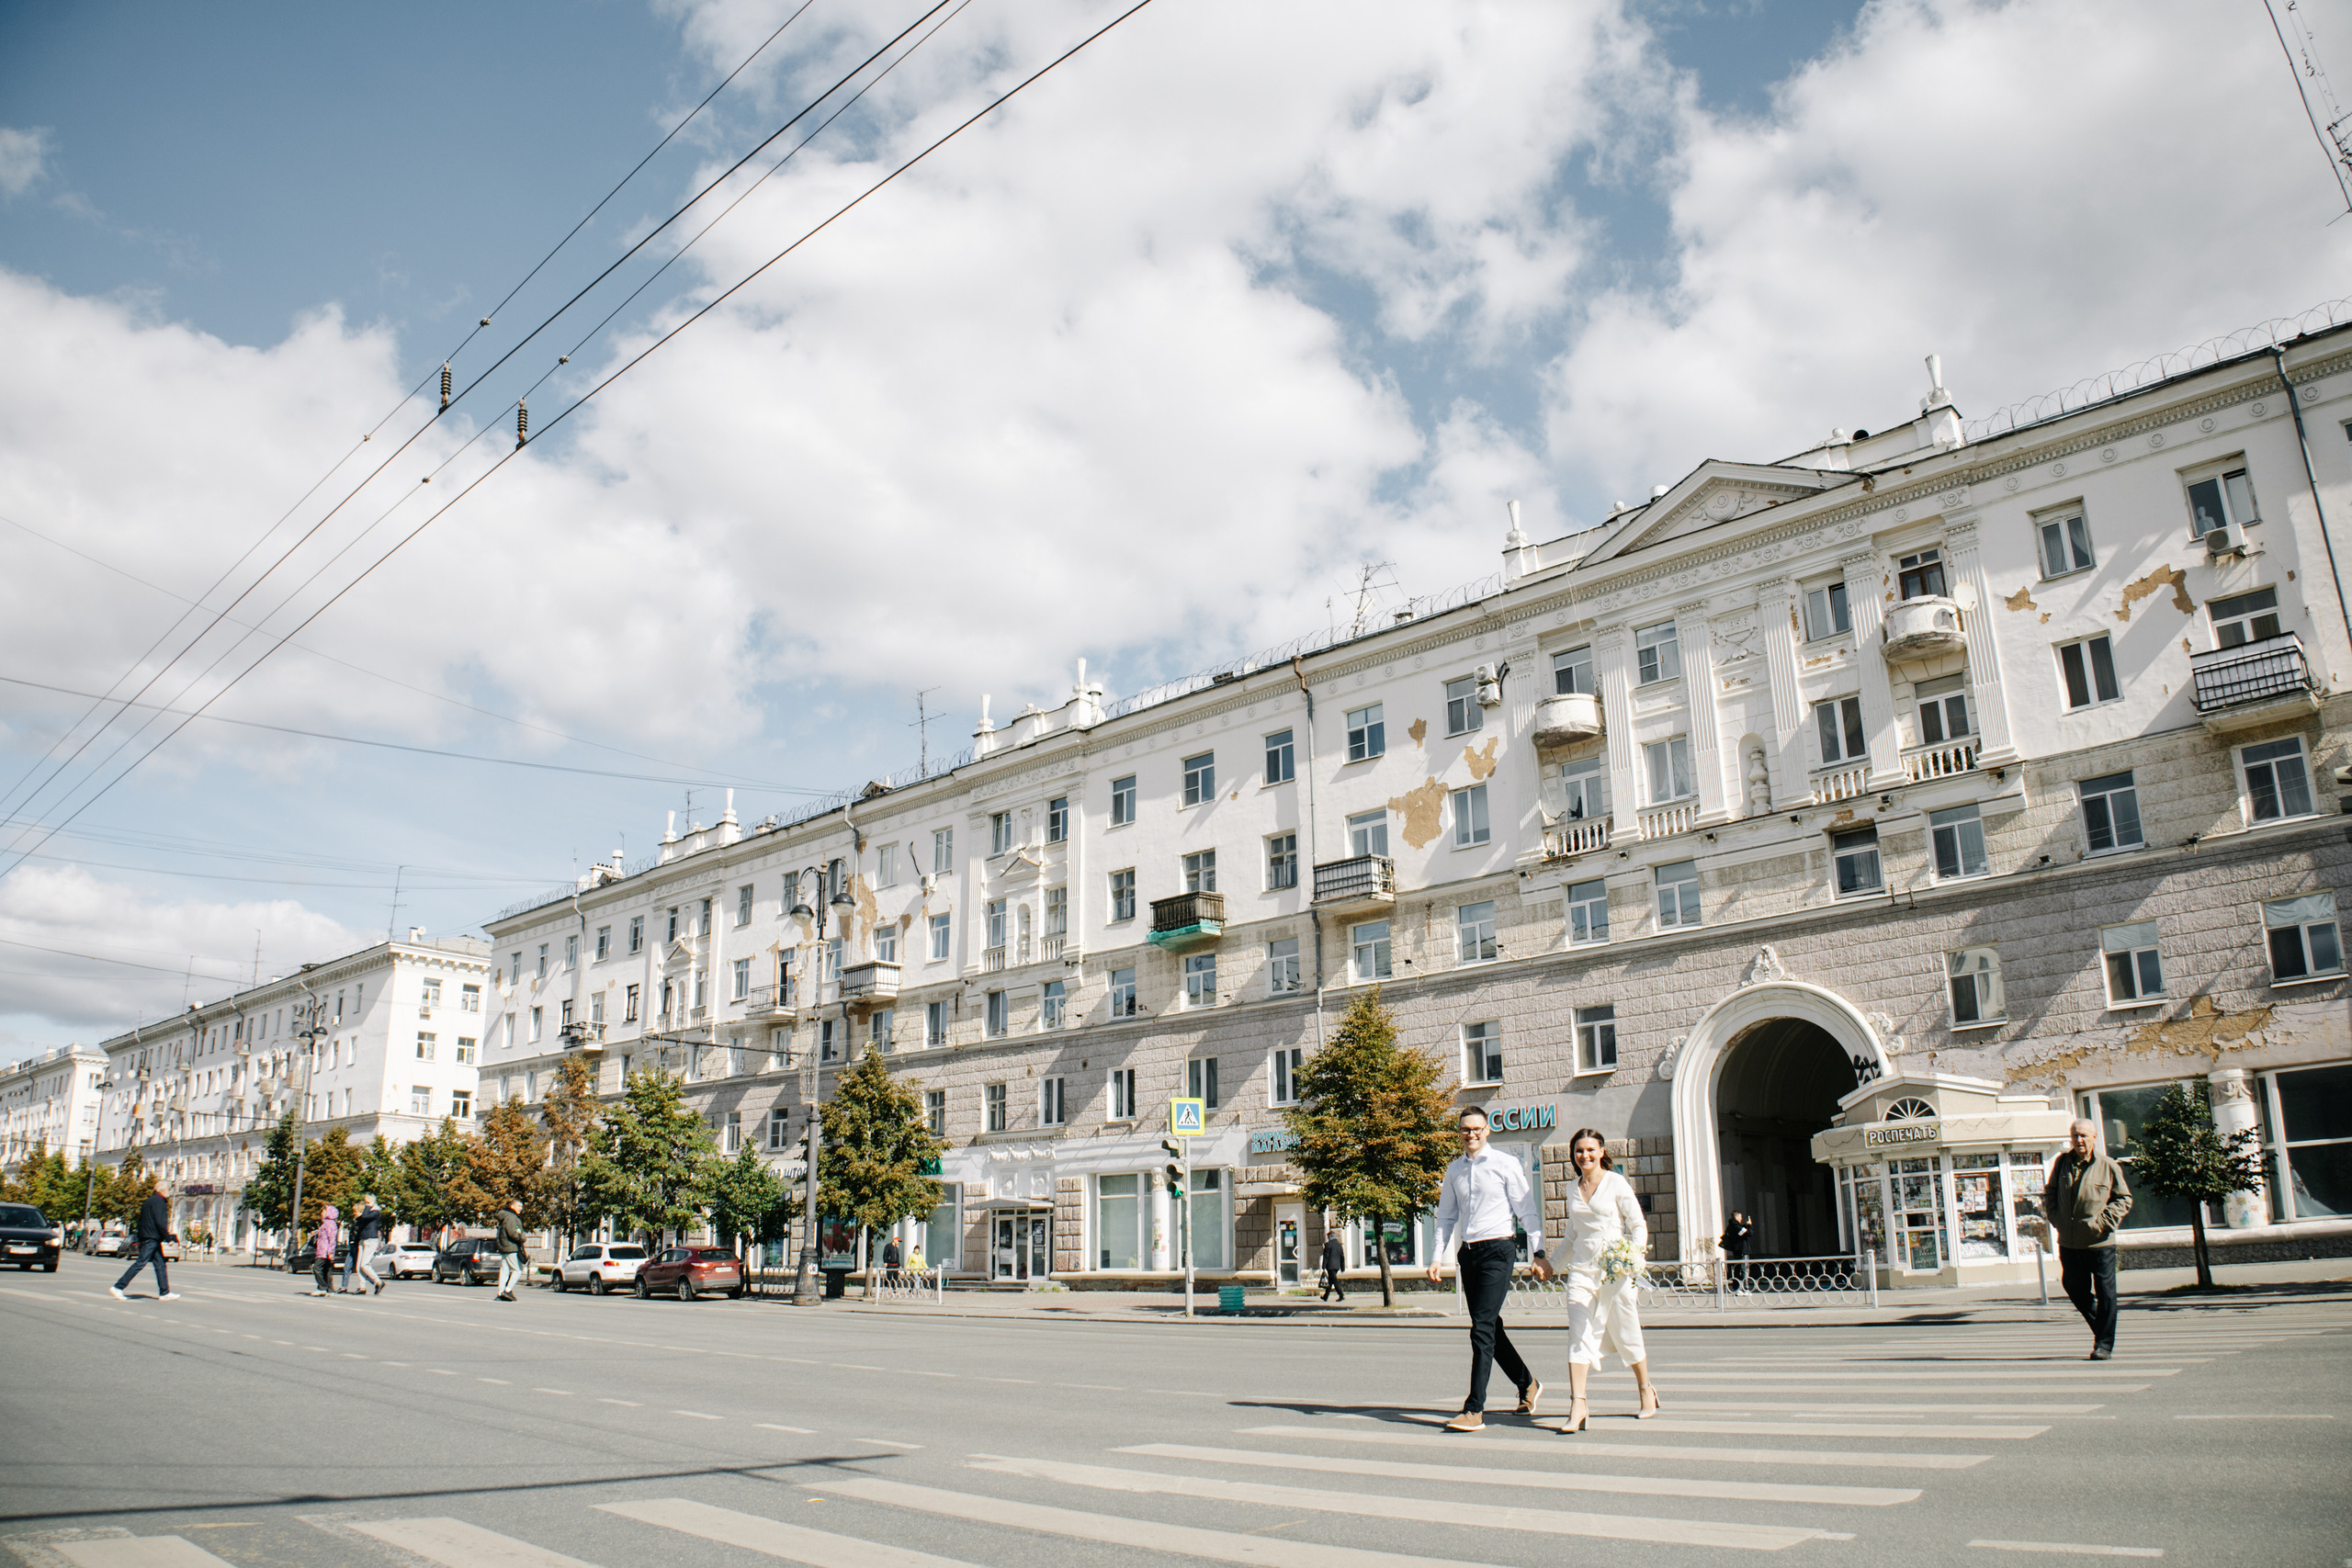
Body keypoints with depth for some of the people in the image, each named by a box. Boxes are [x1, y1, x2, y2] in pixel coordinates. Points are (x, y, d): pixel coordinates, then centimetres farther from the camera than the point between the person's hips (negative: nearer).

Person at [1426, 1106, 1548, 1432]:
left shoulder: (1506, 1165, -4)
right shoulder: (1454, 1170, 11)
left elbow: (1527, 1211, -1)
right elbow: (1446, 1217, 17)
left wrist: (1539, 1253, -6)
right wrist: (1438, 1257, 8)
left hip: (1498, 1249, -6)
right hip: (1468, 1253, 6)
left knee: (1482, 1329, -12)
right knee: (1490, 1329, 13)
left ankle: (1475, 1410, -10)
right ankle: (1527, 1385, 35)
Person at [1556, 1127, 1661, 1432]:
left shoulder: (1616, 1183, -4)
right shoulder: (1573, 1188, 11)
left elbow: (1638, 1224, -3)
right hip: (1582, 1268, 4)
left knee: (1625, 1333, 7)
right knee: (1579, 1334, -9)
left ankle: (1646, 1390, 31)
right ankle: (1578, 1406, -12)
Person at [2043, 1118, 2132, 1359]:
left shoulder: (2108, 1167, -4)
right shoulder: (2061, 1162, 5)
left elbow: (2124, 1199, 2)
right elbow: (2049, 1192, 18)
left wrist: (2104, 1222, -9)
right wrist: (2054, 1217, 5)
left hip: (2099, 1242, -4)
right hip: (2068, 1244, 4)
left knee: (2105, 1294, 2)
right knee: (2076, 1290, 12)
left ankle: (2103, 1344, 12)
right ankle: (2101, 1328, 34)